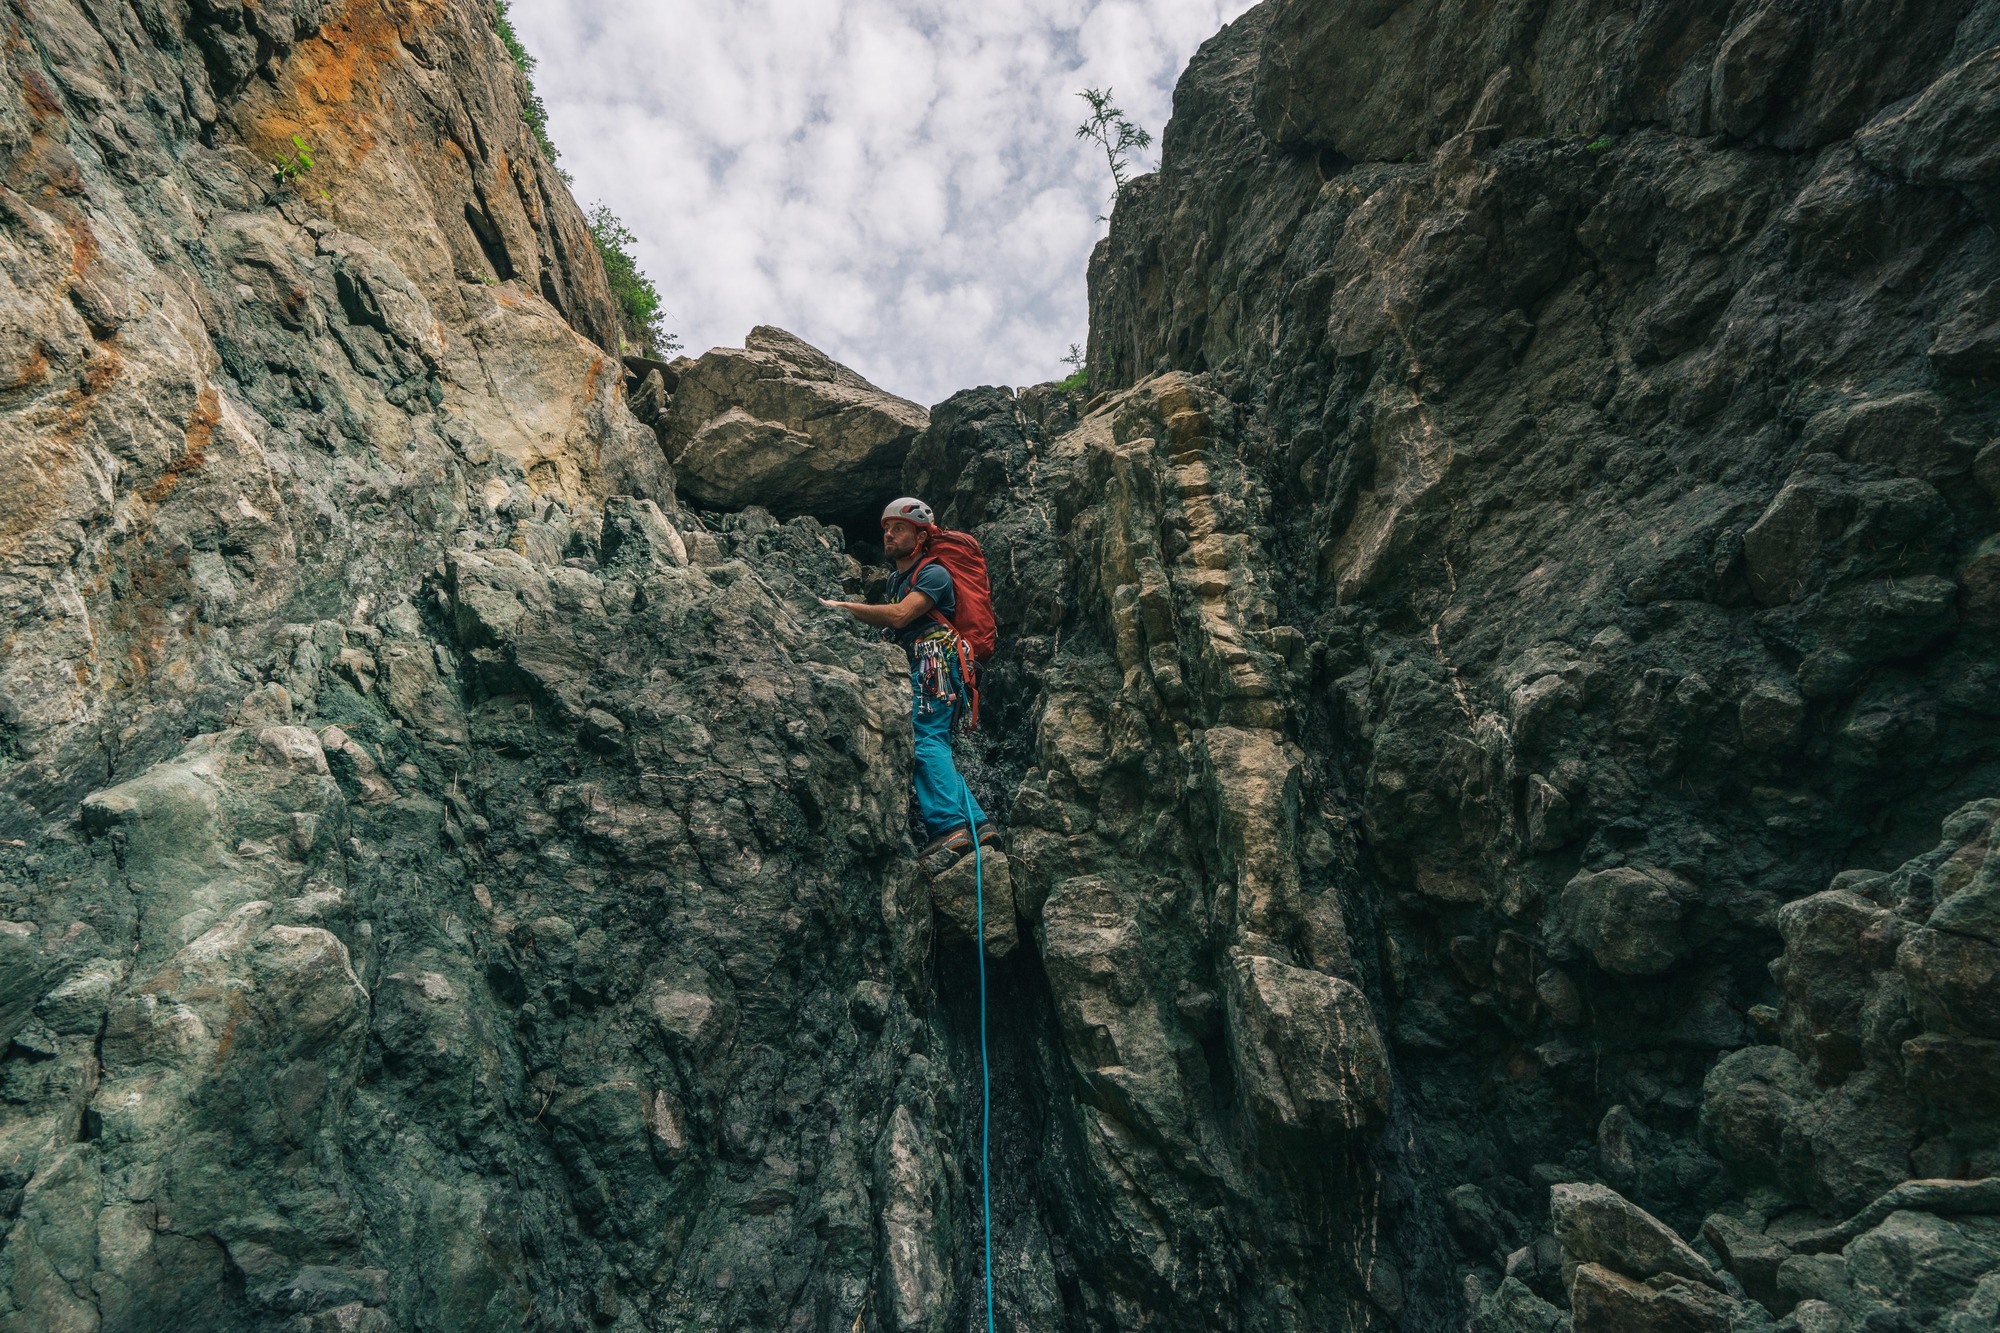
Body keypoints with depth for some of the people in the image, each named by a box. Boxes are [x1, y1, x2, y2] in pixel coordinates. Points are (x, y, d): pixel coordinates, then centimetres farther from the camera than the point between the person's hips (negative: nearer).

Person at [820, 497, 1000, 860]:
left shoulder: (934, 573, -1)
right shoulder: (897, 578, 28)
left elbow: (900, 615, -16)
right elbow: (892, 626, 26)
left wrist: (844, 607, -12)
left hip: (935, 664, -10)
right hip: (919, 670, 10)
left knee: (925, 740, -21)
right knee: (935, 748, 4)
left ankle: (950, 826, -27)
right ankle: (978, 824, 2)